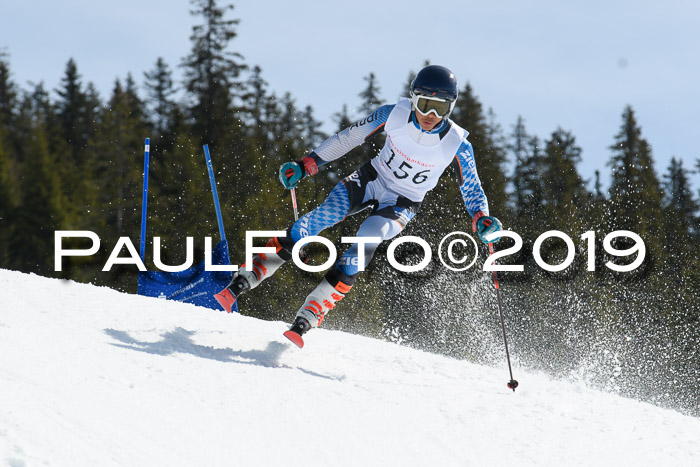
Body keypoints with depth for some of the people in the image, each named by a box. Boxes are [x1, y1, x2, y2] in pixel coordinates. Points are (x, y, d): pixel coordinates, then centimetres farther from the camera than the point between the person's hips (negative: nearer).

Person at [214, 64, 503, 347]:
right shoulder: (394, 115, -16)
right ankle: (239, 284, -16)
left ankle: (306, 320, -27)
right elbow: (350, 138, -3)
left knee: (364, 245, -28)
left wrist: (482, 221, -29)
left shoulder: (457, 145, -19)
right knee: (317, 220, -18)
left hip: (402, 204, -2)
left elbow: (472, 191, -8)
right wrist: (305, 166, -6)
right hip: (372, 178, 2)